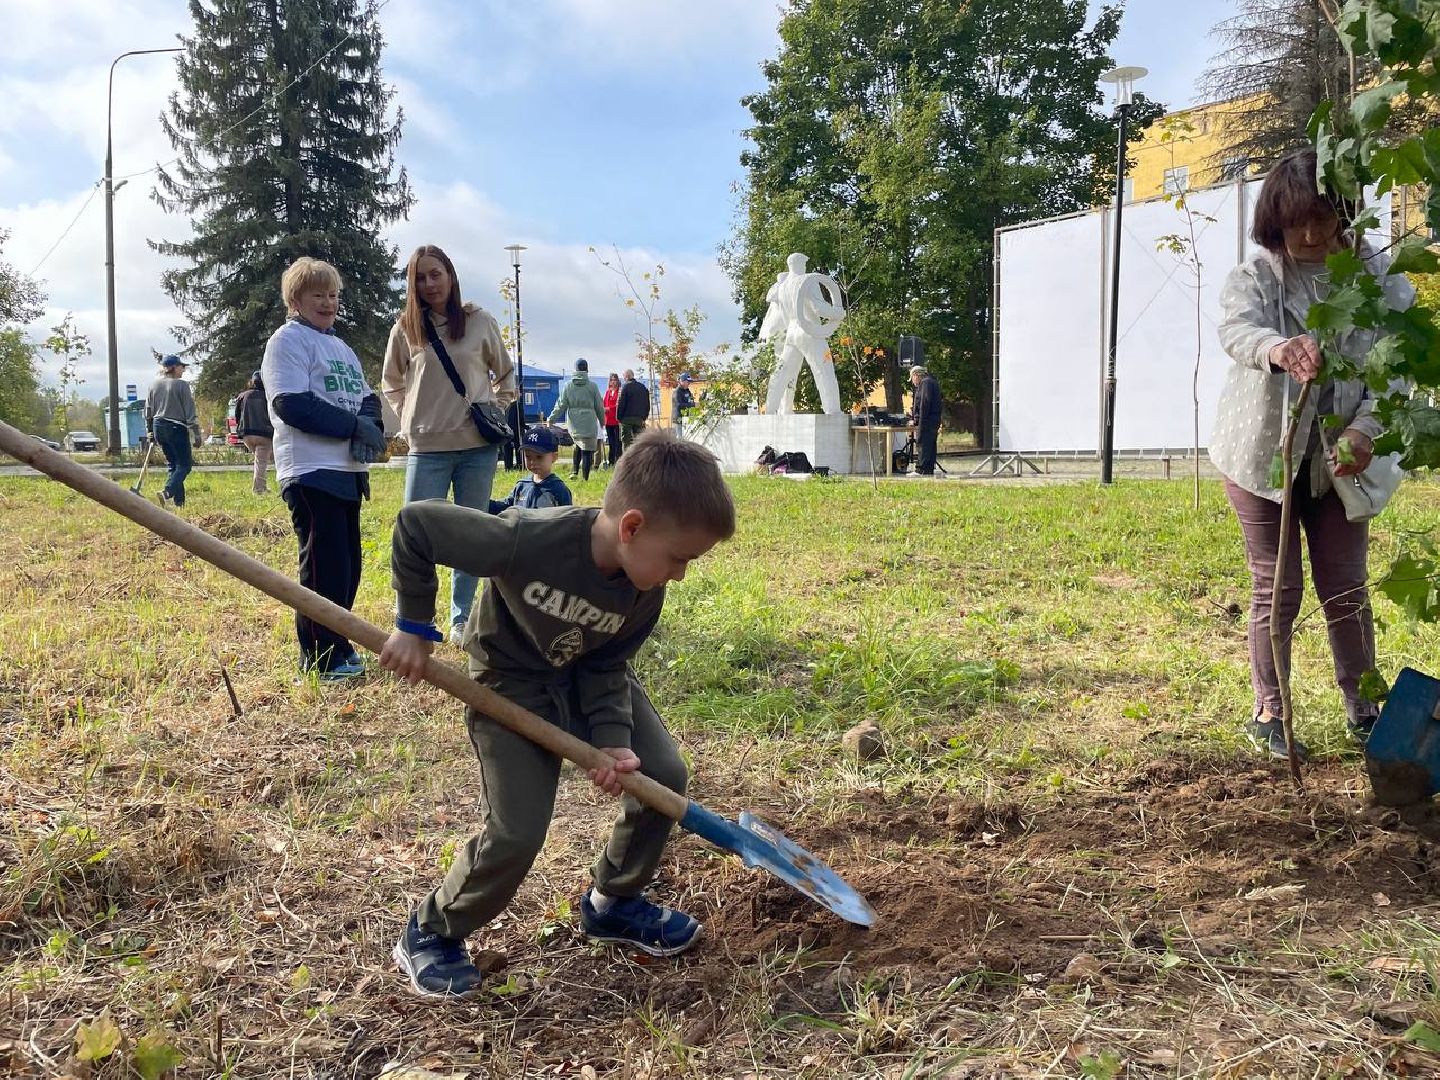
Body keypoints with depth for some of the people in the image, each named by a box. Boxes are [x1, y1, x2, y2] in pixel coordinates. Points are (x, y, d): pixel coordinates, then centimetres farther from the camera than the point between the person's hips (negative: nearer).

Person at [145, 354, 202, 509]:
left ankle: (178, 501, 10)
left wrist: (150, 431, 21)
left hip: (159, 427, 7)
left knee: (173, 464, 14)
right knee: (184, 464, -2)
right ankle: (167, 492, -23)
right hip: (177, 428, -7)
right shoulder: (181, 385, -9)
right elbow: (190, 412, -10)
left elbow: (148, 411, 13)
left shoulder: (154, 384, 9)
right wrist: (196, 435, -7)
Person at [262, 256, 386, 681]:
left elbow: (367, 397, 17)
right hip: (311, 471, -8)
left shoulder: (341, 347, 23)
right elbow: (292, 404, -16)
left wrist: (371, 426, -7)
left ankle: (337, 645, 23)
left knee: (347, 565, 12)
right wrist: (354, 426, -16)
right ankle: (321, 657, 2)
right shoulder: (288, 341, -4)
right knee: (324, 567, -7)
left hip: (348, 470, 8)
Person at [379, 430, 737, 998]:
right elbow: (415, 523, -29)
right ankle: (431, 933, 16)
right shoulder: (530, 540, -38)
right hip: (512, 685, -5)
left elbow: (606, 665, -8)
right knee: (517, 834, -12)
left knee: (663, 776, -3)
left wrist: (613, 738, -23)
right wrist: (413, 627, -21)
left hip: (591, 677, 6)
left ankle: (613, 902, 20)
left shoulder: (645, 593, -20)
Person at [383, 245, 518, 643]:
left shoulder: (481, 322, 2)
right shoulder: (406, 329, 3)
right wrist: (409, 418, 5)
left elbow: (505, 375, 15)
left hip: (479, 447, 1)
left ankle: (462, 619, 17)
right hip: (427, 448, 0)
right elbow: (391, 383, 18)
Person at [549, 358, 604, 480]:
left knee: (578, 446, 22)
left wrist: (551, 419, 8)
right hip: (589, 424, -3)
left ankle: (574, 472, 9)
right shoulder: (592, 386, -2)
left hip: (573, 425, 3)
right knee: (587, 451, 0)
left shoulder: (568, 386, 3)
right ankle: (585, 478, -3)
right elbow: (599, 407, 4)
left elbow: (561, 405, 2)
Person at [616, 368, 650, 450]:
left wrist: (618, 417, -3)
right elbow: (647, 404, 14)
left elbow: (620, 403, -9)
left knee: (626, 441, -2)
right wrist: (644, 417, 17)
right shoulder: (643, 387, 10)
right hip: (639, 418, 5)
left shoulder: (625, 386, -7)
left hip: (627, 418, -5)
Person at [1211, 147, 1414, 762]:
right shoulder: (1255, 276, -10)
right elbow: (1236, 328, -31)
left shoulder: (1376, 273, -5)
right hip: (1262, 453, -2)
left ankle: (1363, 711, 26)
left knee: (1346, 588, 10)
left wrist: (1366, 428, -28)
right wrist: (1278, 348, -55)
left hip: (1338, 456, 2)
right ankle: (1268, 715, 16)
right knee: (1275, 590, 3)